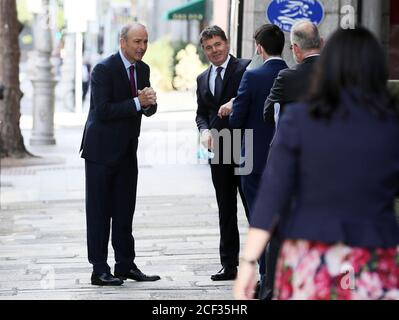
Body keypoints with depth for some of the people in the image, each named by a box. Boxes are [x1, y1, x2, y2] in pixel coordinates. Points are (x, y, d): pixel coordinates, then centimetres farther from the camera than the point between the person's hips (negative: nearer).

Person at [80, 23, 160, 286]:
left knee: (125, 212, 12)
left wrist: (150, 102, -11)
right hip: (102, 151, -7)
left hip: (127, 151, 7)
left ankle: (126, 265, 19)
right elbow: (103, 110, -21)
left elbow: (149, 109, 13)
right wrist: (137, 102, -23)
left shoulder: (143, 69, 9)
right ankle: (100, 270, 1)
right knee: (99, 212, -2)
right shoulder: (104, 69, -14)